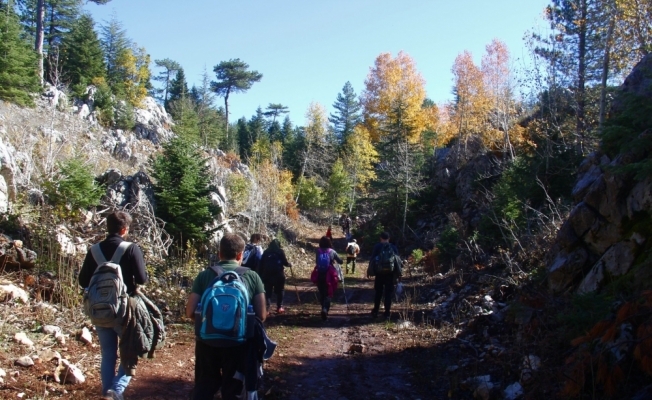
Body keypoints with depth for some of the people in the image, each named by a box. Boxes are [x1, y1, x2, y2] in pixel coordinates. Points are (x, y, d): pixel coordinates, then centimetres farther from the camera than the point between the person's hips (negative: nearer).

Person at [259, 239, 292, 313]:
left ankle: (266, 307, -8)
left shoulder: (266, 252, 9)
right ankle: (279, 307, 10)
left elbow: (261, 264, 7)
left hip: (267, 274, 2)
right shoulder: (280, 251, 0)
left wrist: (261, 274, 12)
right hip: (278, 274, -2)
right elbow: (285, 262, -4)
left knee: (268, 292, 5)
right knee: (280, 291, 10)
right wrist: (290, 264, 16)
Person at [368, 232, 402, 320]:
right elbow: (398, 260, 3)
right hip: (390, 273, 0)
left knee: (378, 293, 13)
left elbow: (372, 259, -3)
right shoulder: (393, 247, 4)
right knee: (388, 293, 3)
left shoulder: (377, 246, 0)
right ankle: (387, 314, -1)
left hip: (379, 273, 0)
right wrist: (399, 274, 7)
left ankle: (375, 312, 17)